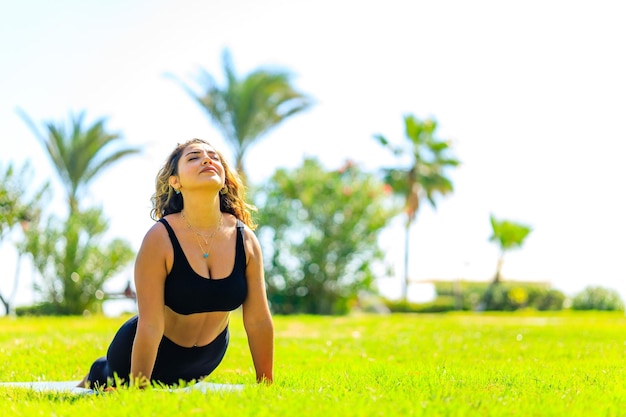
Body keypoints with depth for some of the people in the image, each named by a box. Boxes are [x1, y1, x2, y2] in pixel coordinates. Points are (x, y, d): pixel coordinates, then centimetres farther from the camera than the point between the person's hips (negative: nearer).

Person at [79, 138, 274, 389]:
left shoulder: (245, 239, -17)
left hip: (207, 357, 4)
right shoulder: (160, 238, -28)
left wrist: (266, 385, -6)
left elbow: (259, 320, -10)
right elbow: (150, 325, -27)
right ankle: (96, 377, 46)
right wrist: (137, 390, -24)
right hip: (152, 354, -4)